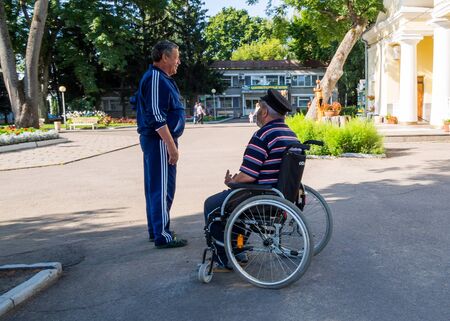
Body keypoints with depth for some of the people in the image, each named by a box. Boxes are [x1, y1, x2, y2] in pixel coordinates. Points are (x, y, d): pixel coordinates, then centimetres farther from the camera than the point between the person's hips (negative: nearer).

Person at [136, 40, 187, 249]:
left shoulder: (161, 78, 17)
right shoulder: (156, 79, -16)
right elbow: (156, 117, -23)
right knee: (162, 188, -6)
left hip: (156, 140, 11)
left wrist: (170, 143, 22)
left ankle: (155, 231, 25)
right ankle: (162, 236, 0)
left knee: (155, 187, 15)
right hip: (160, 140, -11)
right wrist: (171, 145, -22)